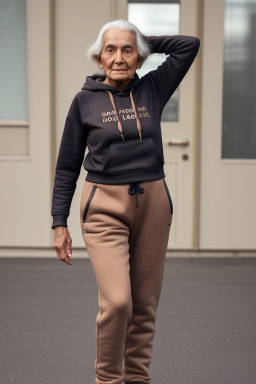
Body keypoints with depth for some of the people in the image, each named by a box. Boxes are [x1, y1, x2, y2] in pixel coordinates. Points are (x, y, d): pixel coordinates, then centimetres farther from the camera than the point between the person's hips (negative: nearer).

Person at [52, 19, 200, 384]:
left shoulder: (152, 89, 5)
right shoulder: (85, 100, 1)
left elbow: (190, 44, 11)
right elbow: (67, 166, 5)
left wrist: (141, 42, 9)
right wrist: (59, 223, 1)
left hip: (153, 204, 3)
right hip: (105, 207, -3)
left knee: (145, 304, 7)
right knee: (117, 301, -15)